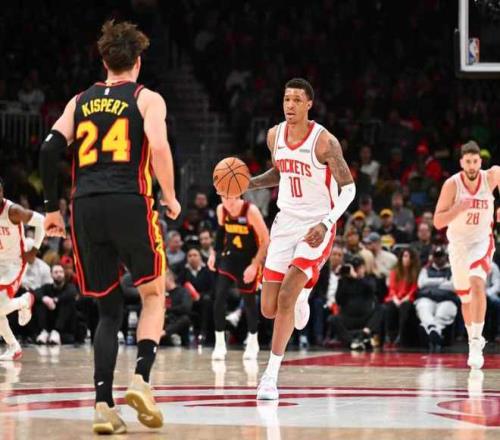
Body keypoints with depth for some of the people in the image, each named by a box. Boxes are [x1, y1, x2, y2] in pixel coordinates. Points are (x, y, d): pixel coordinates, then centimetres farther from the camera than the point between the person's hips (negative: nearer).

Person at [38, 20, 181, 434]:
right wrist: (171, 198, 5)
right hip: (130, 204, -3)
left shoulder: (81, 100, 19)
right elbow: (158, 147, -8)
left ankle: (103, 404, -3)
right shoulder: (147, 98, 8)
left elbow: (49, 149, 8)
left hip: (86, 208, 3)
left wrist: (52, 208, 15)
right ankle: (141, 380, -8)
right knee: (153, 295, 14)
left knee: (109, 310, 12)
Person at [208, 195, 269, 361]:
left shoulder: (251, 211, -22)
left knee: (249, 300, 6)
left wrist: (254, 265, -21)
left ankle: (253, 342, 27)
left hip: (249, 259, -4)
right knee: (219, 298, -11)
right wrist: (214, 252, 7)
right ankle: (219, 344, -3)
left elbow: (266, 240, -17)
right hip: (230, 256, 4)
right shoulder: (221, 210, -8)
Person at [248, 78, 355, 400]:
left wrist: (326, 224, -26)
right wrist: (249, 183, 1)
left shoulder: (324, 141, -17)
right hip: (286, 224, 6)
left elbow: (348, 187, -13)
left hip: (317, 227, -6)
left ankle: (271, 376, -10)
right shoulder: (275, 135, 1)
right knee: (269, 309, 3)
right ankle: (302, 294, 40)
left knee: (286, 297, -19)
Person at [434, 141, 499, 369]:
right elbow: (438, 222, -17)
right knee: (465, 298, 12)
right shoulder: (452, 184, -17)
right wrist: (459, 208, -33)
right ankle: (474, 339, 35)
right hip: (458, 244, 1)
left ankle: (476, 342, -29)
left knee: (477, 284, -27)